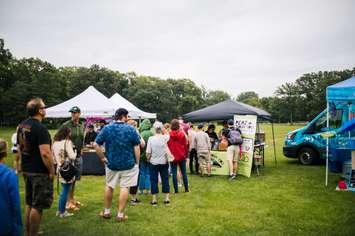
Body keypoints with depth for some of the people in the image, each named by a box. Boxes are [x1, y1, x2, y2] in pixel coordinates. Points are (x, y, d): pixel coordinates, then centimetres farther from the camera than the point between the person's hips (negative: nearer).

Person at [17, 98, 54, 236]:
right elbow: (45, 153, -25)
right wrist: (51, 170, -15)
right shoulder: (40, 128, -20)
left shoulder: (21, 126, 7)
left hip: (26, 170, 9)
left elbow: (19, 148, 15)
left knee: (29, 204, 20)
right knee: (37, 206, 2)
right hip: (40, 172, -9)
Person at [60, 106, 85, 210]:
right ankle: (69, 202, 9)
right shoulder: (65, 125, -11)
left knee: (75, 178, 16)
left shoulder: (82, 125, 8)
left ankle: (72, 199, 29)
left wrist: (80, 149, 13)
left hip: (78, 155, 6)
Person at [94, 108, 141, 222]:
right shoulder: (131, 129, -9)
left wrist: (103, 158, 1)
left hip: (111, 163, 3)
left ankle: (106, 211, 30)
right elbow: (136, 148, -10)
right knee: (124, 187, 5)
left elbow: (96, 145, -7)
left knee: (109, 186, 18)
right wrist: (137, 162, -1)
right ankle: (120, 214, 10)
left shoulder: (106, 128, -3)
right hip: (128, 164, -2)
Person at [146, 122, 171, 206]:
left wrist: (148, 158, 10)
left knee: (154, 180, 9)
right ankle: (167, 198, 17)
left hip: (154, 162, -1)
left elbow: (148, 153, -9)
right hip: (164, 162, 1)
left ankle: (154, 199, 13)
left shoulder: (151, 139, -11)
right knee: (165, 180, 12)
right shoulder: (165, 137, -11)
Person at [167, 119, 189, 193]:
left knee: (174, 173, 5)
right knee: (184, 173, 10)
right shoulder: (182, 134, -6)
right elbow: (185, 145, -1)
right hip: (181, 156, 1)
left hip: (173, 157, 0)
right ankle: (186, 188, 15)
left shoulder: (169, 135, -7)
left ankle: (176, 189, 7)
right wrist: (186, 155, 11)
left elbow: (167, 146, 0)